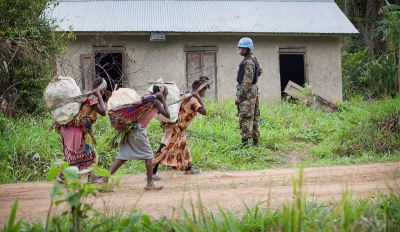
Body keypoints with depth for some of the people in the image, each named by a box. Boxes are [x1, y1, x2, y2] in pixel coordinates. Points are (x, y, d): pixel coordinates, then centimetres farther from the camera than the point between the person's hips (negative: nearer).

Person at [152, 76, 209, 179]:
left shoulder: (188, 96, 10)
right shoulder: (193, 99, -16)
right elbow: (204, 111, -25)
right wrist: (199, 98, -20)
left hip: (177, 127, 10)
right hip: (174, 127, -10)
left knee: (183, 146, 22)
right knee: (164, 149, -11)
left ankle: (188, 168, 36)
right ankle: (151, 172, -12)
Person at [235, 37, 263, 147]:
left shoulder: (248, 62, -17)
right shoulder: (253, 59, 14)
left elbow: (247, 81, -22)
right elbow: (260, 71, 33)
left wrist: (239, 96, -21)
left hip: (248, 92, -10)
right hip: (254, 90, 10)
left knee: (245, 117, -12)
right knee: (253, 117, 13)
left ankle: (245, 142, -16)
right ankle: (255, 141, 18)